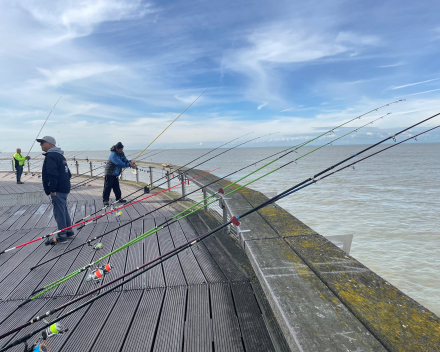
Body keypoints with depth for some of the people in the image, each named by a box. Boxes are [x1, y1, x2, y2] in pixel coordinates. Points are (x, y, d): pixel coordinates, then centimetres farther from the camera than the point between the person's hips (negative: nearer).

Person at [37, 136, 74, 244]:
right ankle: (69, 231, 29)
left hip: (58, 190, -10)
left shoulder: (50, 156, -15)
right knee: (64, 210, 19)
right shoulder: (60, 155, 17)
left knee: (59, 212, -3)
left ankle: (62, 236, 3)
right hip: (64, 188, 10)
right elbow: (68, 173, 22)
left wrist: (52, 189, -21)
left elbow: (52, 174, -24)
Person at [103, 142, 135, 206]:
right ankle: (105, 200, -2)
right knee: (107, 187, -6)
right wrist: (129, 165, -31)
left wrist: (130, 162, -17)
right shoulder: (113, 155, -23)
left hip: (115, 174, 9)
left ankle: (118, 198, 23)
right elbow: (119, 163, -31)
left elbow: (125, 160, 5)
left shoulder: (121, 153, 5)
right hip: (109, 174, -8)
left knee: (116, 187, 14)